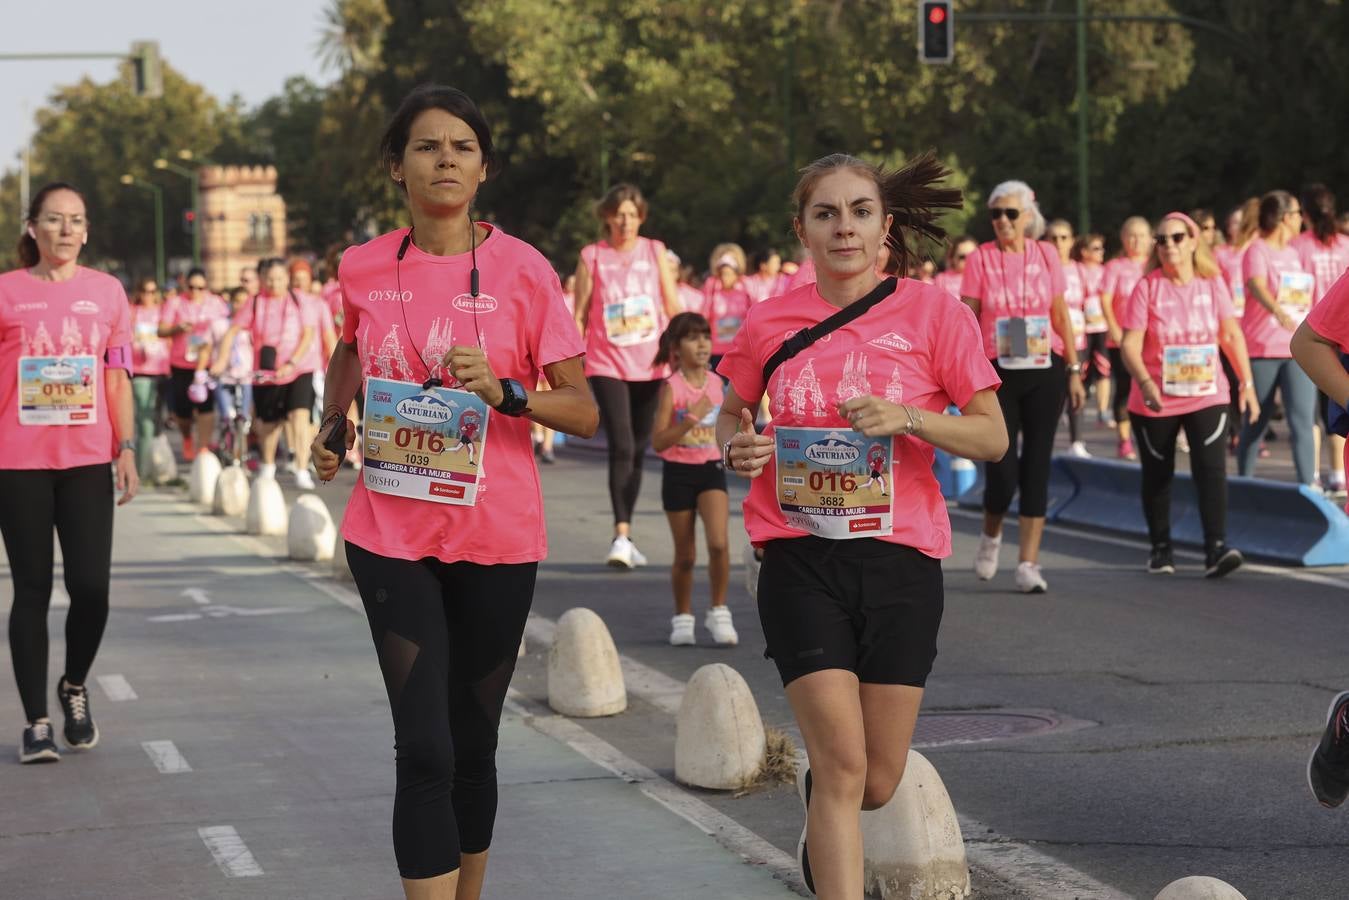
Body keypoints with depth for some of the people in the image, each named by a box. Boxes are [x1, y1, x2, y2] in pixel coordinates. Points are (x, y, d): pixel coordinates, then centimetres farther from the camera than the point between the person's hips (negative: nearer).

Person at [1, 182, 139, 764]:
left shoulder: (106, 292, 7)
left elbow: (118, 378, 9)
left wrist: (126, 450, 3)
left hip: (88, 461, 1)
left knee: (91, 588, -5)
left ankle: (74, 687, 23)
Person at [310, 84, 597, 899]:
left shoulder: (523, 270, -6)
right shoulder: (363, 268, 1)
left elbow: (583, 411, -6)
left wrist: (504, 391, -21)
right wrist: (334, 424, 10)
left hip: (496, 537, 0)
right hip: (393, 534, 0)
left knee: (472, 744, 11)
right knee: (424, 750, -9)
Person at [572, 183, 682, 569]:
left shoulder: (655, 252, 7)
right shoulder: (592, 256, 2)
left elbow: (673, 307, 10)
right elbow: (579, 315, 3)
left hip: (651, 364, 3)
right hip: (607, 364, -2)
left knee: (639, 450, 9)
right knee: (621, 447, -15)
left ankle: (627, 536, 19)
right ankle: (621, 535, -18)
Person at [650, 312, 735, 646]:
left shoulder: (716, 382, 3)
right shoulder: (671, 387, -10)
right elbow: (658, 442, -17)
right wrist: (692, 418, -25)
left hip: (711, 468, 3)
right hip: (679, 472, -2)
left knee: (719, 543, -17)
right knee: (685, 555, 6)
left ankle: (719, 612, -2)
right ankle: (683, 618, 24)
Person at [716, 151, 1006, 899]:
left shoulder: (933, 313, -2)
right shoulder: (771, 321, 2)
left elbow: (993, 437, -1)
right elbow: (730, 415, 18)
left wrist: (907, 418, -18)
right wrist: (736, 447, -5)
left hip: (900, 560, 1)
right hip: (801, 560, 0)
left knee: (877, 784, 9)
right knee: (844, 764, -12)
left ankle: (816, 803, 45)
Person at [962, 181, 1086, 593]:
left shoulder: (1045, 255, 4)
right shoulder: (980, 259, -1)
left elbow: (1061, 316, 9)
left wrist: (1074, 371, 6)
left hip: (1044, 372, 2)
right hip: (998, 373, -2)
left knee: (1036, 466, 1)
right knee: (1002, 469, -7)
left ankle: (1029, 564, 4)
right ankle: (991, 536, 25)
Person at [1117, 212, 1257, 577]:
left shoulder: (1213, 284, 1)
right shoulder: (1148, 288, -7)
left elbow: (1232, 335, 7)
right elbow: (1130, 345, -14)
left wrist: (1247, 384, 4)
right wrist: (1145, 382, -30)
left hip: (1208, 396, 1)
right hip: (1155, 402, -1)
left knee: (1211, 468, -14)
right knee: (1157, 474, 10)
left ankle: (1216, 548, -18)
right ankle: (1161, 548, 26)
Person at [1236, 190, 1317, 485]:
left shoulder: (1295, 252, 14)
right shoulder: (1258, 250, -8)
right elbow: (1257, 286, -27)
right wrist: (1279, 312, -45)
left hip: (1298, 350, 5)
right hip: (1262, 350, -5)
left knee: (1303, 421, -7)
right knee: (1256, 423, 5)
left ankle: (1308, 488, -10)